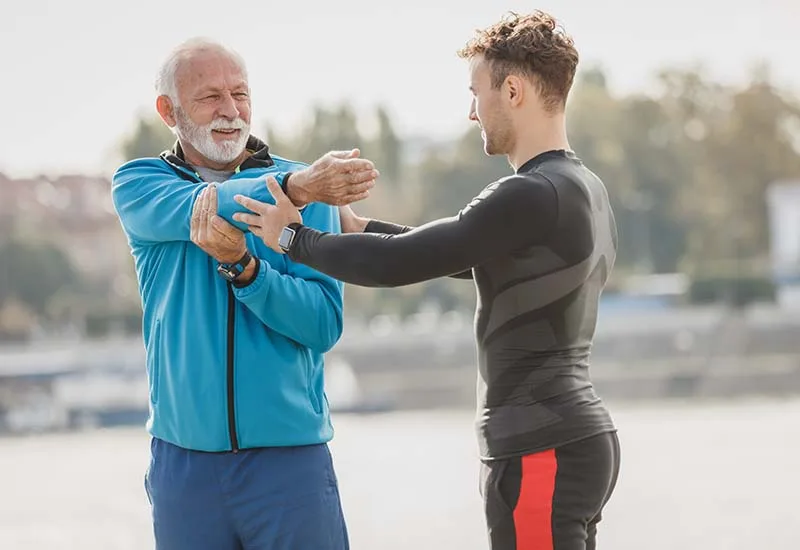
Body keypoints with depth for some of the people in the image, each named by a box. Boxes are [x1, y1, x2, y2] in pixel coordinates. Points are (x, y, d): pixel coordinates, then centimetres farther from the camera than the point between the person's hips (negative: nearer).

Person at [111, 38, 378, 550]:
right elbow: (198, 208, -19)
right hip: (184, 463, 1)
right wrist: (295, 186, -35)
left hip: (290, 456, -1)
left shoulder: (308, 189, 1)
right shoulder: (139, 183, 3)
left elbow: (324, 325, -7)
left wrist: (242, 265, -22)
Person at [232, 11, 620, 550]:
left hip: (542, 453, -10)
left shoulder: (534, 196, -18)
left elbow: (399, 264, -18)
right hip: (581, 439, 10)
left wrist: (294, 238, -3)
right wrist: (361, 229, 26)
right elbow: (466, 253, 26)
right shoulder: (585, 190, 13)